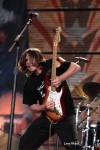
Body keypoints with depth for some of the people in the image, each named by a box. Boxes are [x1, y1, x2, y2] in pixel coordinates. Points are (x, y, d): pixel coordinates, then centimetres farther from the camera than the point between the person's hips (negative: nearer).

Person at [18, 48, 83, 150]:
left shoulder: (51, 65, -4)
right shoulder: (29, 84, 8)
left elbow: (76, 67, -8)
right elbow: (32, 106, 11)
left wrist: (60, 78, -21)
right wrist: (43, 107, -10)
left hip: (65, 114, -5)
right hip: (46, 116, 5)